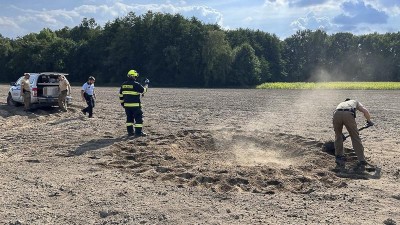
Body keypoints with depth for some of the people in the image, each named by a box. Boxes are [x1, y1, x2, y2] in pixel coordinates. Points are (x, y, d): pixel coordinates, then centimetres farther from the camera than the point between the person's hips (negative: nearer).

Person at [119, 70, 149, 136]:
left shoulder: (123, 85, 8)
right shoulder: (136, 84, -13)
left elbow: (121, 95, 14)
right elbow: (143, 90, -5)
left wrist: (122, 102, 23)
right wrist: (146, 84, 11)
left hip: (126, 105, 7)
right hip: (135, 105, -6)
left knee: (129, 118, 15)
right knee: (138, 118, 0)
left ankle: (130, 131, 16)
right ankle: (138, 132, -2)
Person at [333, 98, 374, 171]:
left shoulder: (341, 104, 45)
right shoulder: (355, 102, 39)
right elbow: (365, 111, 20)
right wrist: (369, 121, 39)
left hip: (336, 114, 3)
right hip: (348, 114, -2)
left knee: (338, 136, 25)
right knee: (355, 138, 5)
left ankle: (339, 158, 26)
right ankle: (361, 162, 2)